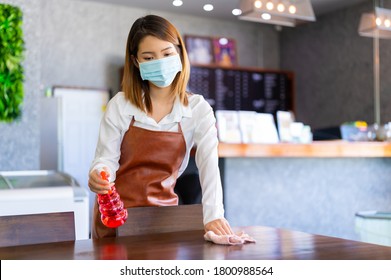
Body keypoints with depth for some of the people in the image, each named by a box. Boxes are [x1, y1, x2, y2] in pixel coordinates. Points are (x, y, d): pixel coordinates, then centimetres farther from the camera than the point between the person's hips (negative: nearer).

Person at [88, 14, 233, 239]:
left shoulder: (198, 109, -4)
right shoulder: (120, 105, -3)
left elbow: (209, 163, -15)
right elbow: (106, 158, -4)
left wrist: (213, 215, -30)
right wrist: (98, 176, -28)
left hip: (162, 211, 0)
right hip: (116, 214, 0)